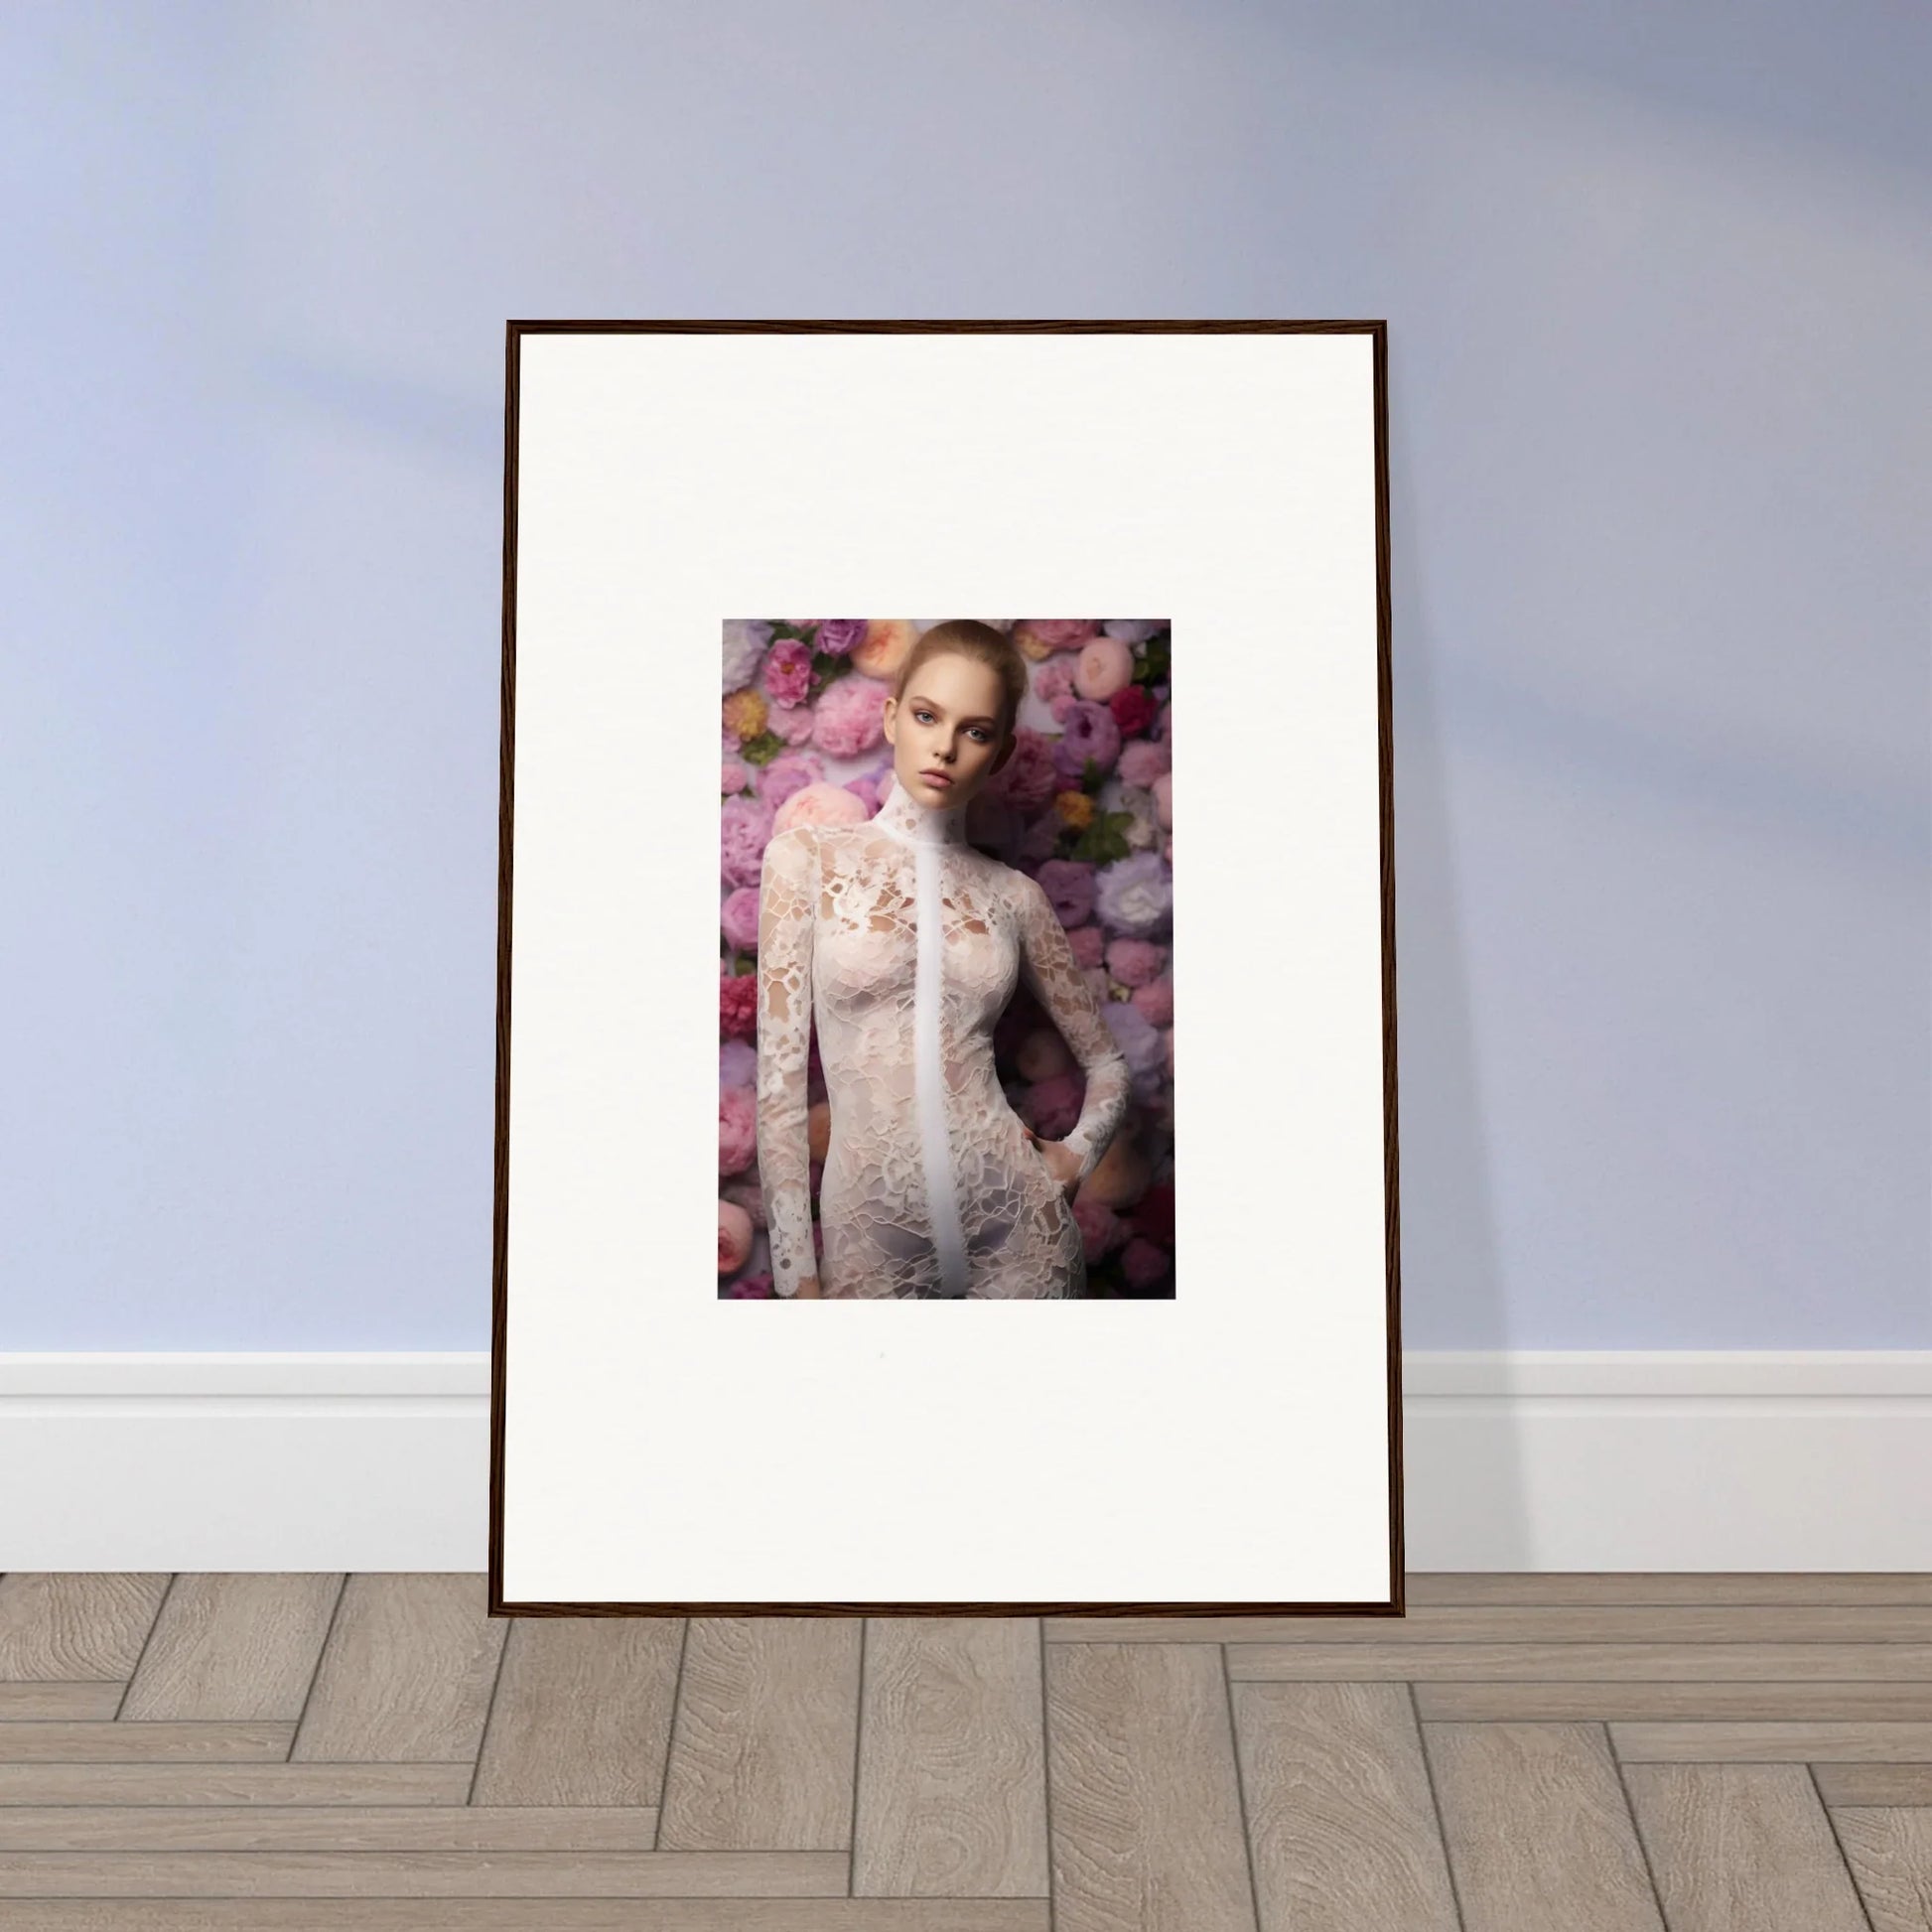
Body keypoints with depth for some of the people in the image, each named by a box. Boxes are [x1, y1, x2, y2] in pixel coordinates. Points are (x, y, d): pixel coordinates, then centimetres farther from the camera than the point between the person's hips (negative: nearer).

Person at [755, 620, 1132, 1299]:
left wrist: (1077, 1154, -2)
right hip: (871, 1233, -2)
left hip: (1016, 1220, 2)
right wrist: (795, 1274, -8)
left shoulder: (1014, 896, 5)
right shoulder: (808, 858, -1)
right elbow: (779, 1078, -5)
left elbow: (1105, 1062, 17)